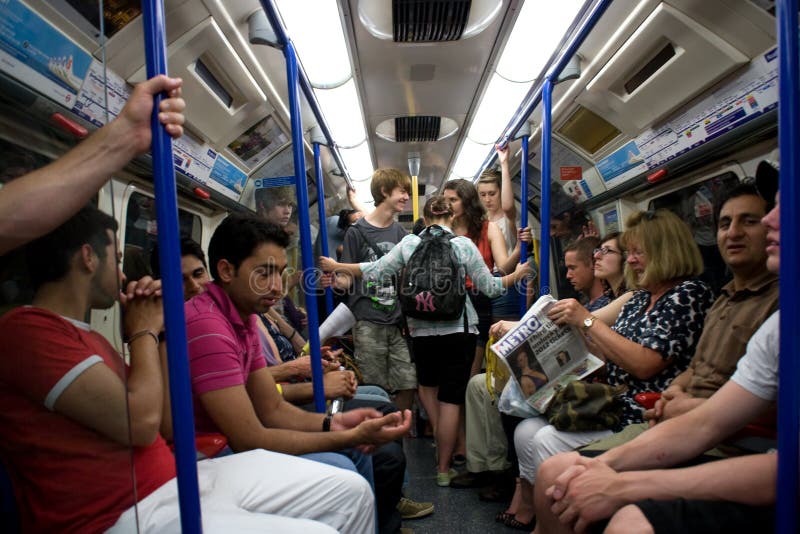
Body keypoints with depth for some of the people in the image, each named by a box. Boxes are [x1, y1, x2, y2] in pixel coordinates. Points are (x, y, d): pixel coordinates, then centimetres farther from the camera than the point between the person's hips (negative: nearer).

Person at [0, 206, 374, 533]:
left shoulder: (86, 337, 18)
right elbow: (142, 421, -20)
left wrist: (155, 332, 7)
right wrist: (144, 332, -4)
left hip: (174, 478, 9)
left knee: (351, 492, 3)